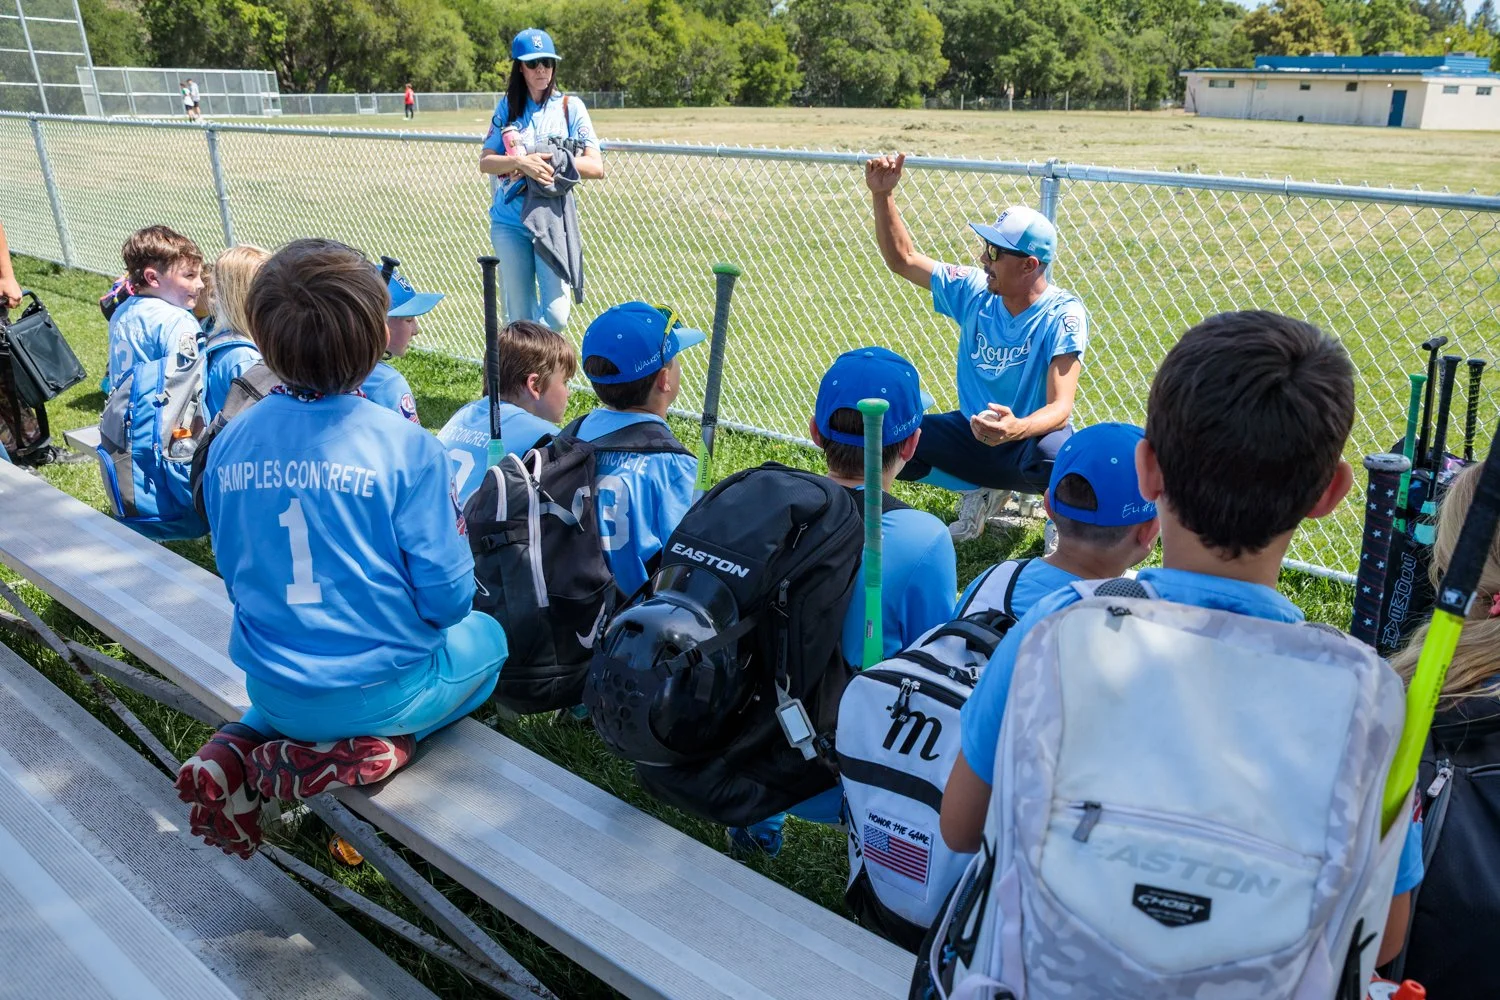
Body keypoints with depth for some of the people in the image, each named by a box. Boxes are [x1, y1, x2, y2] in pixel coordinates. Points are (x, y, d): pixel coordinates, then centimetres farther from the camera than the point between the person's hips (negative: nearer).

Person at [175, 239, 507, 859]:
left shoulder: (229, 443, -4)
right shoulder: (407, 447, -20)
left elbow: (235, 575, 8)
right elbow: (447, 599, -16)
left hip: (271, 688, 6)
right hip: (379, 690, -5)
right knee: (486, 636, 24)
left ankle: (243, 750, 10)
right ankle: (370, 747, 2)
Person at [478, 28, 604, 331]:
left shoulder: (570, 106, 2)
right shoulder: (507, 107, 9)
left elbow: (596, 167, -6)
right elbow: (485, 162, 2)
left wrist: (548, 162, -17)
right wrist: (520, 162, -17)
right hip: (509, 221, 2)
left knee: (556, 315, -14)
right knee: (518, 316, 6)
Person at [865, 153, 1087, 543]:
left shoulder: (1062, 314, -19)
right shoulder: (973, 291, -5)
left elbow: (1061, 406, -27)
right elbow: (902, 259, 6)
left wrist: (1017, 429, -50)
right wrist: (883, 196, -8)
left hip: (1028, 437, -5)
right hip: (972, 430, 6)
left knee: (1055, 455, -42)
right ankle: (985, 490, 5)